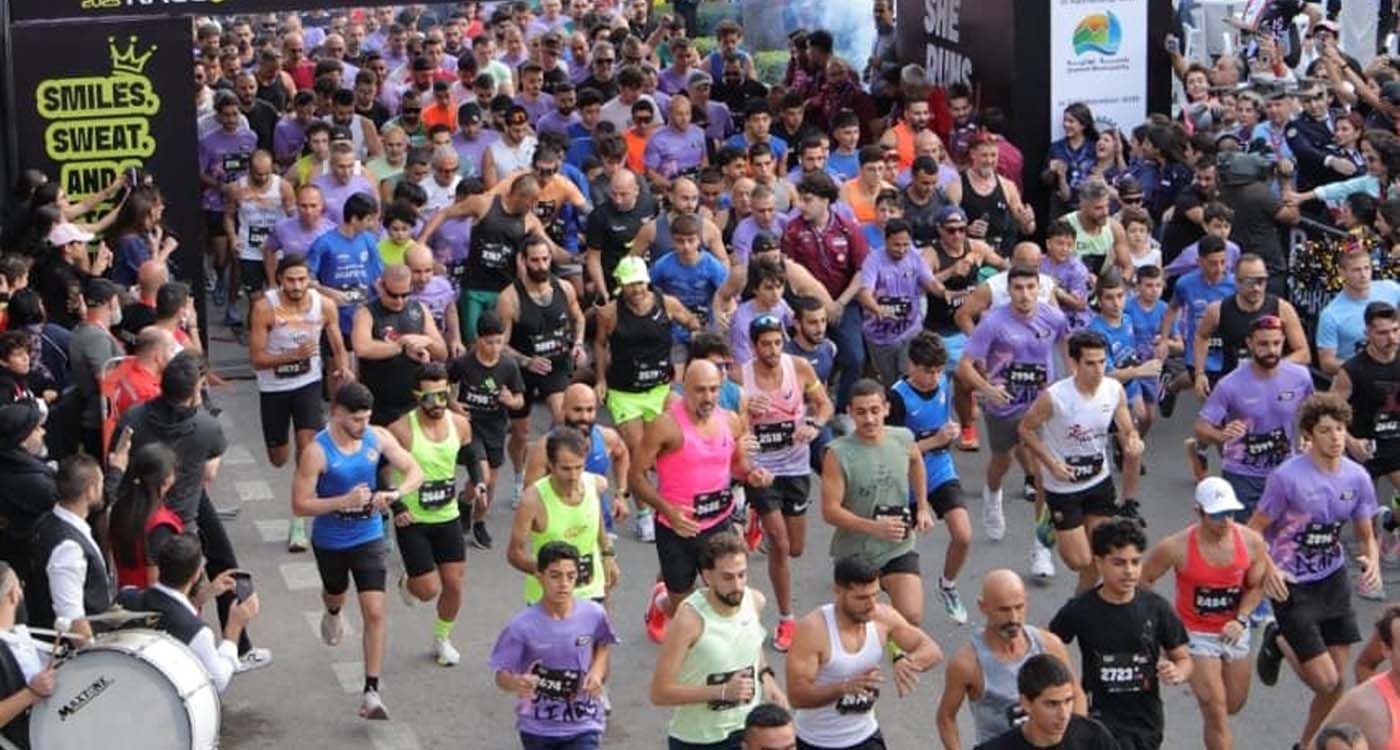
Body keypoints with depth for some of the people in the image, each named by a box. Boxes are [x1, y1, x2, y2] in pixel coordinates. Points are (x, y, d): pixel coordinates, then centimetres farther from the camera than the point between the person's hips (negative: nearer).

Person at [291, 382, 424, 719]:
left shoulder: (378, 437, -12)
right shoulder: (317, 451, -23)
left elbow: (415, 472, -5)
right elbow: (300, 505, -21)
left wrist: (395, 494, -26)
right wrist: (345, 501, -34)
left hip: (369, 537, 1)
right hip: (330, 541, -1)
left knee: (374, 612, -9)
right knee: (336, 593, 27)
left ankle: (371, 692, -5)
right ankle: (332, 613, 68)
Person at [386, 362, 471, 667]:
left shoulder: (459, 424, -5)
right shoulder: (401, 430, -20)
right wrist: (395, 507, -16)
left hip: (448, 517, 4)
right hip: (412, 521, -4)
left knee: (454, 584, 5)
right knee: (429, 590, -5)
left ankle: (442, 639, 31)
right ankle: (406, 582, 33)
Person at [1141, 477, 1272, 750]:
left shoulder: (1251, 541, -14)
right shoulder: (1177, 547, -23)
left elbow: (1256, 585, 1)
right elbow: (1143, 580, -9)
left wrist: (1241, 619, -14)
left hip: (1234, 632, 4)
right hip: (1195, 633, -4)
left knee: (1234, 705, 20)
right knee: (1216, 711, -9)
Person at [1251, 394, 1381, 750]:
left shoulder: (1357, 477, -2)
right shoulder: (1287, 476, -17)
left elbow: (1366, 536, 9)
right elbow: (1254, 530, -9)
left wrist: (1373, 561, -12)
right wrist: (1267, 569, -26)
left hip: (1334, 581, 5)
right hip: (1293, 587, -5)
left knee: (1336, 685, 7)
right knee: (1325, 681, -8)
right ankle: (1278, 642, 21)